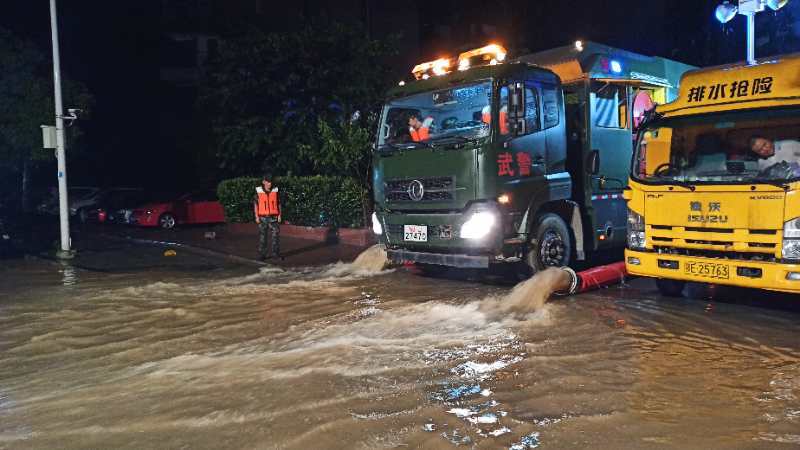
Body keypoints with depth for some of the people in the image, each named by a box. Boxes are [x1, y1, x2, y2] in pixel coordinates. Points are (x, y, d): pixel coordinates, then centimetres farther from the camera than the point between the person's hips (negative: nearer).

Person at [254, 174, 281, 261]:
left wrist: (279, 215, 1)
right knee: (262, 237, 4)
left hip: (273, 217, 1)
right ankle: (262, 255, 11)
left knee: (276, 235, -3)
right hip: (263, 218, -1)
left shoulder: (275, 190, 2)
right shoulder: (258, 191, -2)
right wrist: (256, 217, -2)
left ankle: (275, 253, 7)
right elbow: (256, 204, 3)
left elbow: (278, 204, 8)